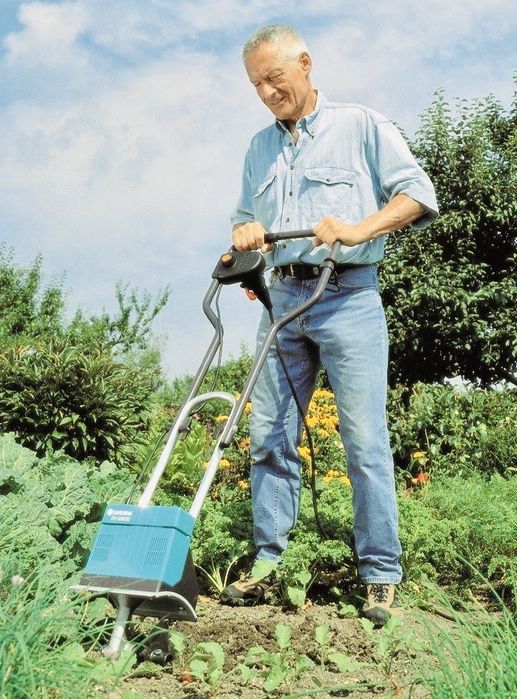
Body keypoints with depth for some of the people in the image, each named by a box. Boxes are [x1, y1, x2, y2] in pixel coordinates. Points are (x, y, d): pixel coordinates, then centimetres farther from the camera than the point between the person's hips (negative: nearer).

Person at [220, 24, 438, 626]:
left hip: (348, 298, -5)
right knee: (269, 436, 3)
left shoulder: (361, 126, 5)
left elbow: (418, 193, -2)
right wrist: (246, 232, 1)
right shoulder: (260, 148, 20)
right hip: (282, 300, 5)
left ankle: (380, 575, 4)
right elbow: (244, 217, 26)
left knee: (365, 440, -6)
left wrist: (357, 229, -17)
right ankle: (267, 563, 13)